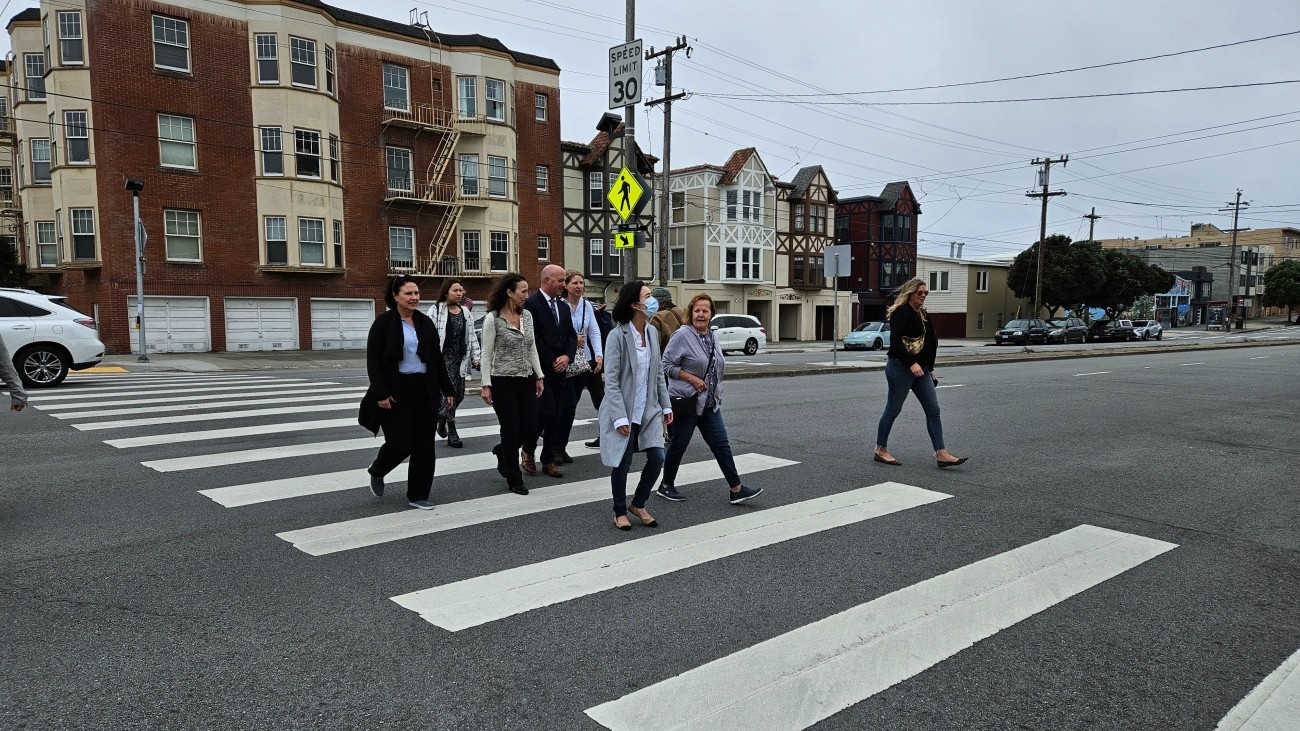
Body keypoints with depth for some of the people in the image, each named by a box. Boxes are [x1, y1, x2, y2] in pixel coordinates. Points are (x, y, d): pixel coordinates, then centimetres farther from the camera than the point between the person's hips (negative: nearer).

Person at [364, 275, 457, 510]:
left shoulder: (425, 322, 9)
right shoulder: (383, 323, -5)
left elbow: (437, 359, 13)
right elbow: (373, 360, -9)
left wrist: (447, 390, 11)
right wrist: (380, 393, -17)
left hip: (425, 391, 5)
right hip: (396, 392, -5)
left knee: (424, 444, 4)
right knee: (400, 443, -5)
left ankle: (418, 495, 15)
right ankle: (377, 472, 28)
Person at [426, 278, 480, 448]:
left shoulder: (465, 312, 13)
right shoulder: (436, 310, -3)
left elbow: (471, 337, 16)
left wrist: (476, 358, 10)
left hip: (460, 358, 6)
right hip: (443, 357, -6)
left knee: (459, 395, 7)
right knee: (450, 392, -12)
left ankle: (443, 417, 35)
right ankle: (452, 432, -3)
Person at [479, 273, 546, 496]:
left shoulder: (527, 315, 7)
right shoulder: (492, 318, -9)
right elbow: (487, 354, -8)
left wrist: (539, 376, 10)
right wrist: (486, 385, -11)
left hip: (526, 380, 6)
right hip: (503, 382, -6)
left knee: (531, 429, 4)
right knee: (511, 431, 0)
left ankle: (502, 451, 35)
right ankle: (514, 480, 16)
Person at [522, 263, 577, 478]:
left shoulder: (563, 306, 14)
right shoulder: (532, 304, -9)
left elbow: (571, 335, 13)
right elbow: (533, 338, -14)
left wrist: (567, 357, -5)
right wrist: (551, 362, -11)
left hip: (560, 368, 7)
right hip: (540, 368, -7)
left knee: (557, 414, 5)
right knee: (547, 411, -12)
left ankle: (548, 460, 15)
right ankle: (528, 449, 12)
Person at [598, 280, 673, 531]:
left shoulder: (652, 332, 4)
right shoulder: (617, 336, -15)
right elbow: (611, 381, -16)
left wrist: (666, 405, 9)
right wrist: (620, 418, -19)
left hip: (649, 409, 6)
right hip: (623, 411, -5)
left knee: (657, 457, 0)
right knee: (623, 463, 4)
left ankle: (639, 504, 24)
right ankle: (620, 512, 26)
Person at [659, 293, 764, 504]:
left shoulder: (713, 337, 10)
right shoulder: (682, 335, -12)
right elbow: (666, 365, -13)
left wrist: (717, 396, 18)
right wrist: (692, 378, -18)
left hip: (709, 403, 7)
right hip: (686, 401, -7)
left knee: (721, 444, 4)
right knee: (678, 445, 4)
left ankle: (736, 489, 6)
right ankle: (666, 486, 21)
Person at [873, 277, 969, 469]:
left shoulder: (922, 314, 16)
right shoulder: (901, 312, -11)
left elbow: (931, 341, 21)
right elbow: (896, 342, -21)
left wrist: (930, 368, 17)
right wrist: (912, 363, -28)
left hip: (920, 369, 9)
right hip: (900, 367, -9)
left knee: (933, 410, 2)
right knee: (893, 409, 1)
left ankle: (941, 454, 2)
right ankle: (881, 450, 14)